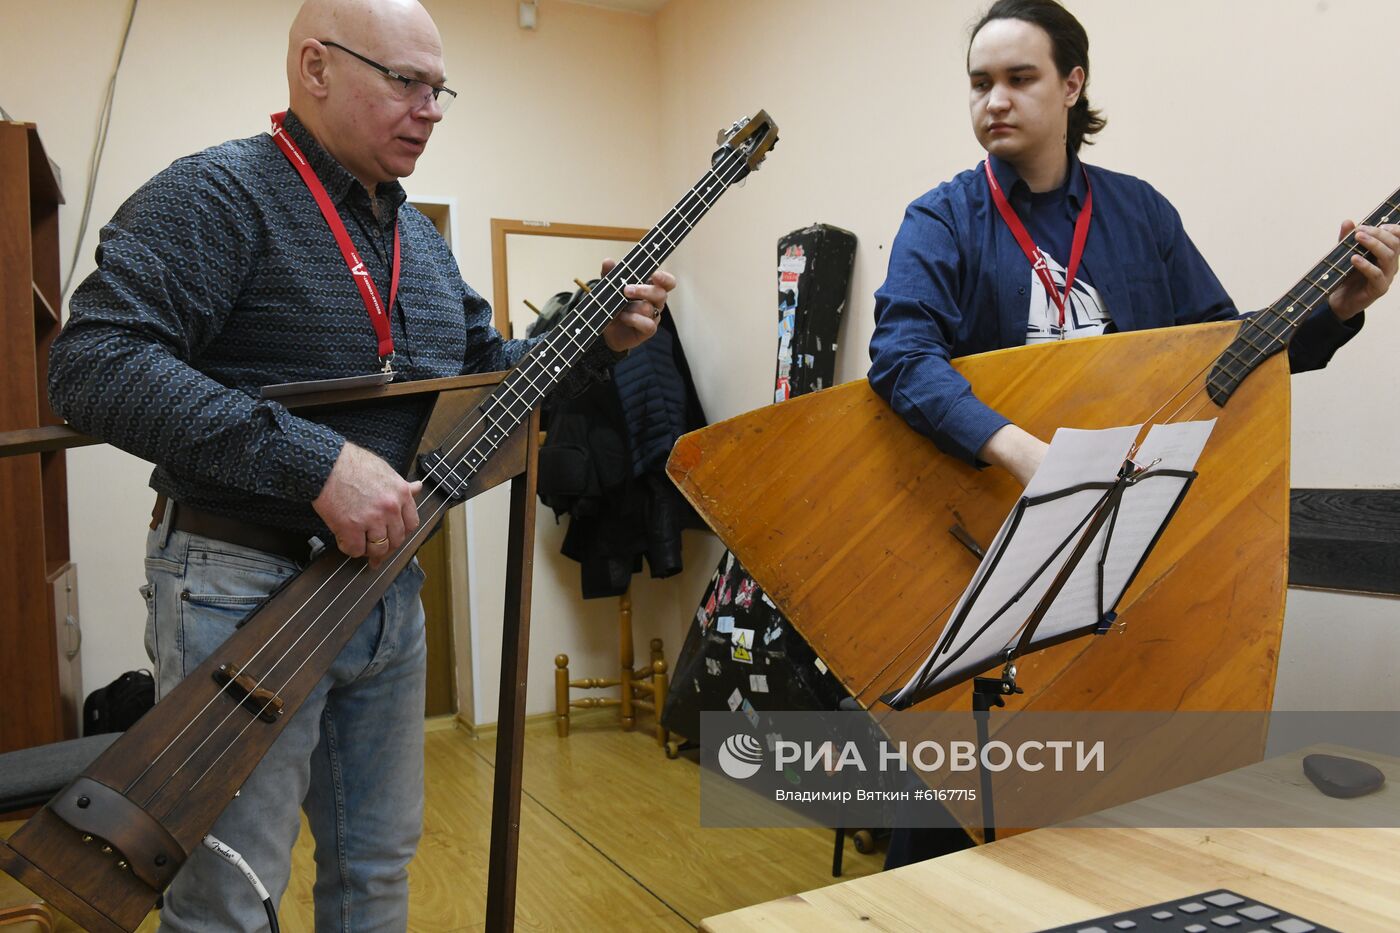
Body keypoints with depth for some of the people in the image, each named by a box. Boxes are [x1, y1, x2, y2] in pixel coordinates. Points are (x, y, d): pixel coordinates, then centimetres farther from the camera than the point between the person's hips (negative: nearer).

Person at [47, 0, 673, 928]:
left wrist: (599, 341, 1)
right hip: (244, 589, -7)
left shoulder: (417, 233, 13)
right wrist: (316, 461, -31)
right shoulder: (218, 195, -13)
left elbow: (482, 368, 19)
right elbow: (92, 364, -24)